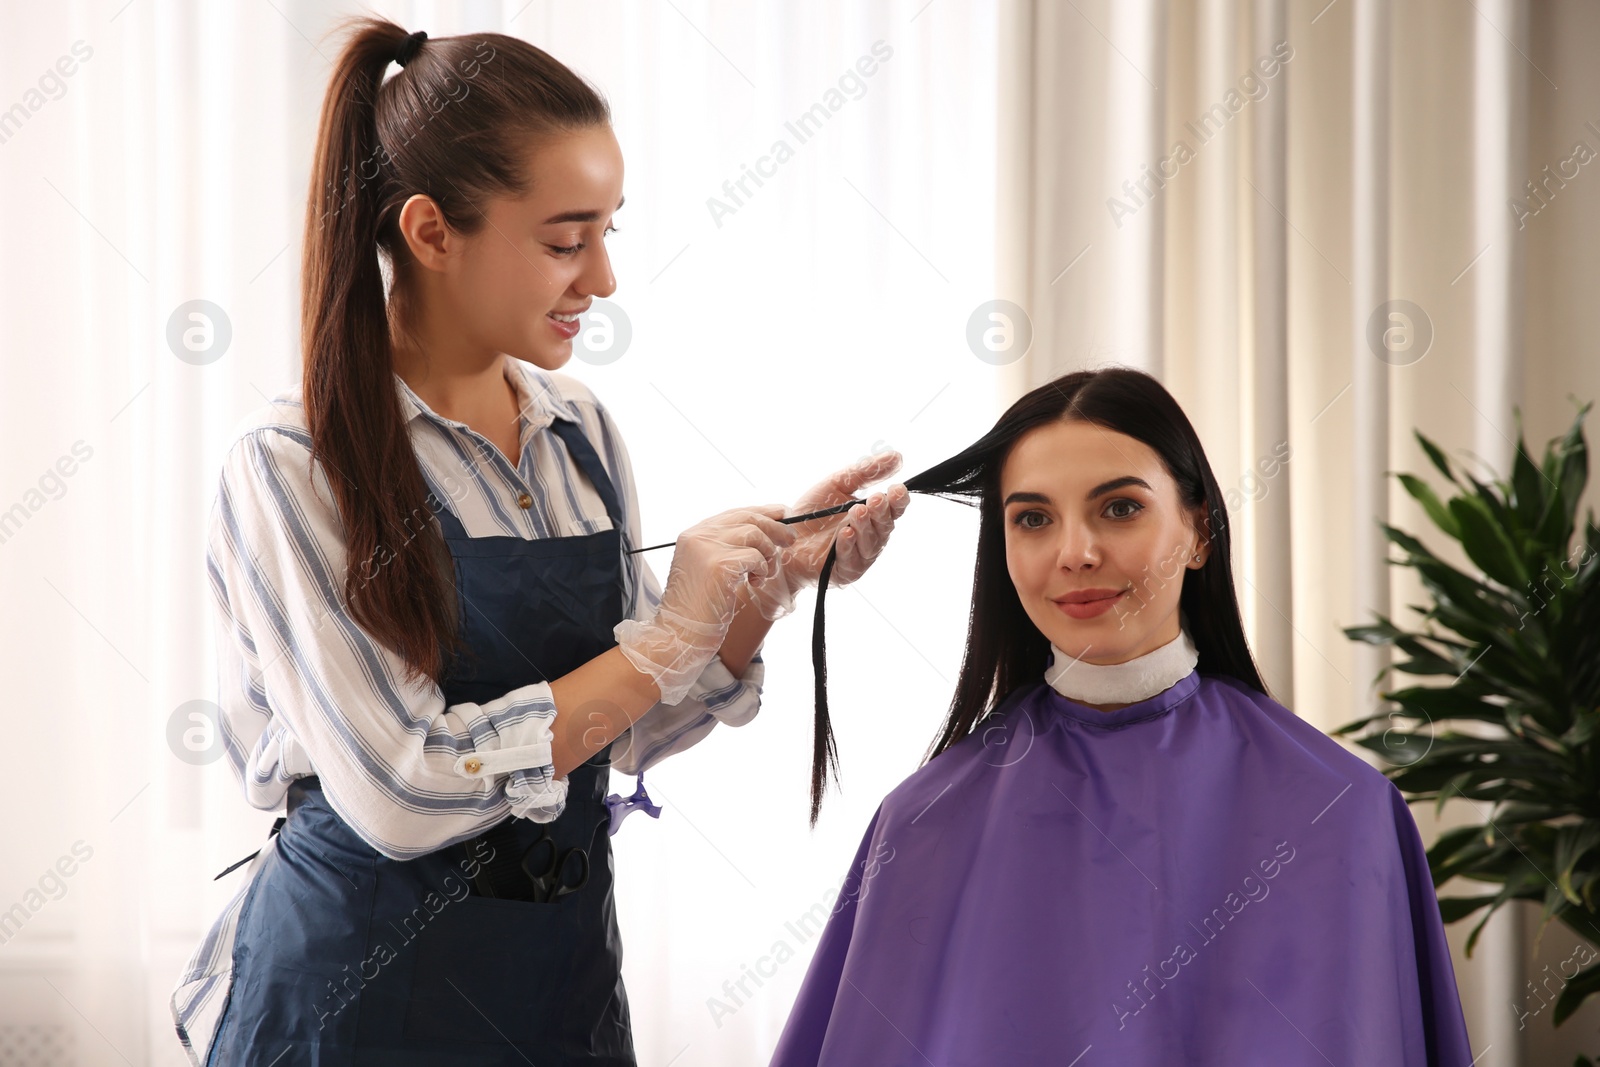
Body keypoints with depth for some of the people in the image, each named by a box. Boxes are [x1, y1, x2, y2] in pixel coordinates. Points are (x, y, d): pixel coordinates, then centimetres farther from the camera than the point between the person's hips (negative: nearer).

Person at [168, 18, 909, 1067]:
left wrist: (770, 583, -6)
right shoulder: (296, 465, -14)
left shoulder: (582, 433, 3)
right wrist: (666, 639, -20)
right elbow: (397, 793, -21)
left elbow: (630, 731, 9)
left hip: (568, 965, 6)